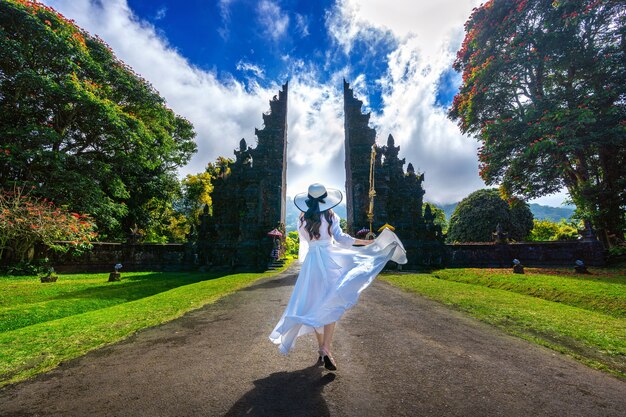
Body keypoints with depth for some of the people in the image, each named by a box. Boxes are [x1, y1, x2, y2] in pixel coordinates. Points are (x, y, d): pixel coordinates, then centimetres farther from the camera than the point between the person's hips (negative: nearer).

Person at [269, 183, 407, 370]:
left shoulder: (302, 220, 6)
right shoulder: (330, 216, -3)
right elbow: (340, 238, -10)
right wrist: (367, 242, -3)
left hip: (311, 262, 3)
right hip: (329, 261, -3)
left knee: (315, 307, 12)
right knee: (331, 306, 2)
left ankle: (321, 349, 22)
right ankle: (326, 350, -5)